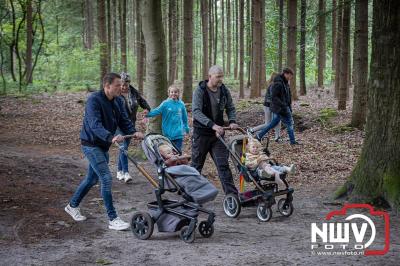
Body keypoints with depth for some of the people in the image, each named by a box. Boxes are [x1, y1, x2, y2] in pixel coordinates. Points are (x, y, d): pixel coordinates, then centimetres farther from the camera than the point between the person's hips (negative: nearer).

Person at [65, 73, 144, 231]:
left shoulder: (117, 101, 3)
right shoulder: (94, 100, -22)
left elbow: (124, 121, 1)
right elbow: (95, 125, -34)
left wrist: (134, 132, -21)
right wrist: (111, 137, -50)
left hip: (103, 145, 9)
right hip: (91, 144, -9)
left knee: (92, 179, 20)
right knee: (106, 179, -14)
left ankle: (72, 206, 39)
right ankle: (113, 219, -9)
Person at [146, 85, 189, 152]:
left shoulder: (181, 104, 1)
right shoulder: (165, 104, -6)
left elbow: (184, 118, 13)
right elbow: (156, 111, -15)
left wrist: (186, 128, 21)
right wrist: (147, 113, -33)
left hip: (179, 134, 1)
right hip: (168, 133, -1)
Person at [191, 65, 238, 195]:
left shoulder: (224, 91, 1)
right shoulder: (200, 91, -13)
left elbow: (230, 108, 11)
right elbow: (196, 111, -23)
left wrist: (232, 121, -11)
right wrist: (212, 125, -34)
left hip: (218, 133, 3)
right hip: (201, 134, -3)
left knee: (223, 165, -2)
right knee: (196, 165, 10)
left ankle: (232, 193, -3)